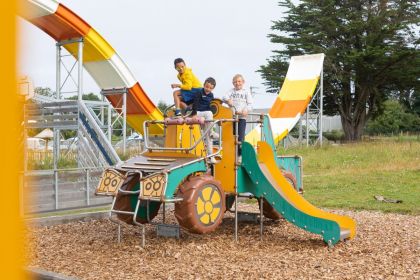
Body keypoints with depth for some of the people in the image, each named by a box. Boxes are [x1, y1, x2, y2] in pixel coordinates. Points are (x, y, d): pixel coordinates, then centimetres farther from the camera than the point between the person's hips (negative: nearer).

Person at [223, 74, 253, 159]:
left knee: (240, 137, -9)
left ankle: (240, 155, -5)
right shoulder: (231, 91, 15)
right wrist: (228, 100, -22)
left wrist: (246, 110, -16)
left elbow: (249, 104, 3)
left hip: (242, 117, -2)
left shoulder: (246, 92, 9)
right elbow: (224, 97, 0)